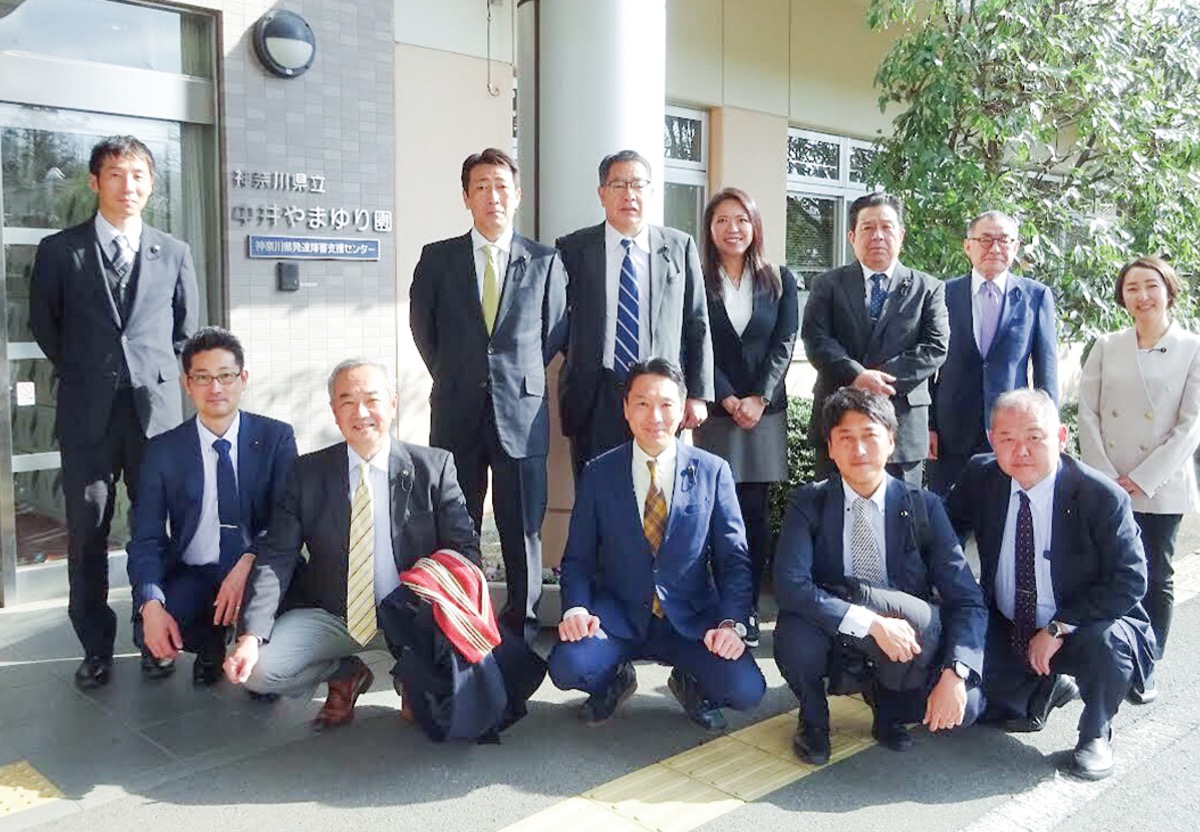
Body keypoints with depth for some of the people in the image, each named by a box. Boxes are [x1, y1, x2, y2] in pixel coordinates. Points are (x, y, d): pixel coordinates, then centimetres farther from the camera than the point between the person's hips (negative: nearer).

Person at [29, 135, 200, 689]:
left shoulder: (174, 253, 9)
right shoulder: (60, 250, 4)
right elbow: (43, 325, 11)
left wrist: (153, 372, 10)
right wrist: (83, 374, 9)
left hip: (157, 409, 1)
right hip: (88, 414, -1)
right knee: (87, 532, 4)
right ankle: (96, 648, 16)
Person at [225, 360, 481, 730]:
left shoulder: (434, 467, -4)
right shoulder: (307, 473, 0)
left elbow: (464, 548, -6)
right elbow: (275, 557, -6)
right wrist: (251, 635, -20)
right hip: (329, 615, 2)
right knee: (256, 669, -19)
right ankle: (345, 675, 12)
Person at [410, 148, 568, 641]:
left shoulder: (545, 262, 5)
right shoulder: (438, 258, 6)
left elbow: (556, 332, 12)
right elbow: (422, 325, 15)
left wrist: (520, 376, 9)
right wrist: (455, 377, 13)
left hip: (521, 412, 0)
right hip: (457, 413, 1)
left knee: (523, 527, 5)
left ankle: (523, 622, 19)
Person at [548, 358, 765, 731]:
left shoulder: (713, 472, -1)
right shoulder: (598, 474, 0)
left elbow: (734, 558, -1)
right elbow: (578, 558, 3)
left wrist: (732, 623, -16)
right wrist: (576, 607, -16)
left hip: (692, 620, 0)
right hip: (618, 616, 0)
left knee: (746, 689, -23)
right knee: (567, 666, -28)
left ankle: (691, 685, 14)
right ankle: (615, 680, 10)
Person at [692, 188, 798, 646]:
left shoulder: (780, 280, 10)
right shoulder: (697, 282, 5)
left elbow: (783, 345, 3)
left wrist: (759, 398, -9)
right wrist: (728, 400, -10)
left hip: (765, 409, 2)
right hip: (716, 410, -1)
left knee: (755, 511, 1)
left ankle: (748, 610, 8)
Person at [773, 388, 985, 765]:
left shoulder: (923, 506, -6)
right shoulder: (808, 503, -8)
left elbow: (966, 599, -10)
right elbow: (790, 584, -23)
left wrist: (955, 674, -27)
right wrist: (871, 623, -33)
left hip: (902, 654, 1)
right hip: (833, 647, -1)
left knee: (966, 705, -26)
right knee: (795, 634, -33)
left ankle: (890, 707, 9)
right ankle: (813, 719, 1)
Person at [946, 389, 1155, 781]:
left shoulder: (1102, 497, -20)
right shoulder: (980, 478, -10)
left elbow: (1129, 581, -19)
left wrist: (1059, 629, -25)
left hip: (1082, 630, -3)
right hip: (1004, 630, 4)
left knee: (1107, 642, -35)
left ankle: (1095, 733, -2)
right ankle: (1047, 688, 22)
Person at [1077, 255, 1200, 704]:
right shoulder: (1106, 347, 7)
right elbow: (1088, 414, 3)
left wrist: (1141, 479, -11)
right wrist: (1104, 477, -7)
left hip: (1161, 488, -1)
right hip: (1105, 489, 2)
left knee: (1155, 578, 6)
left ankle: (1145, 670, 19)